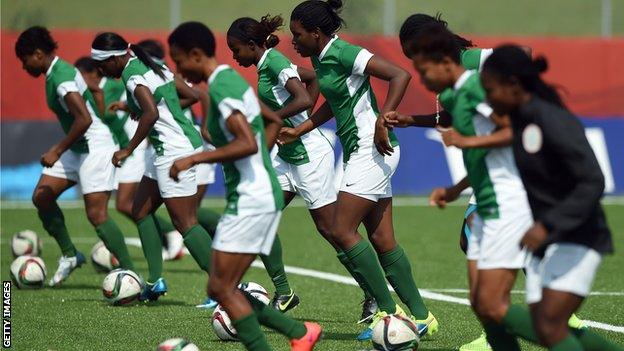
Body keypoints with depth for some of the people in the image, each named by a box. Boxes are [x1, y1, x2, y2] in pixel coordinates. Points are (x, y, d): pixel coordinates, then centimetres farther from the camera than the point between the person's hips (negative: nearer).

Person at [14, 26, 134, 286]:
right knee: (41, 197, 6)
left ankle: (130, 273, -9)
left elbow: (84, 119, -29)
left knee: (96, 214, -13)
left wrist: (57, 151, -22)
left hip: (95, 147, -10)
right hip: (76, 149, 10)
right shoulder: (54, 73, 10)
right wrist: (60, 150, 23)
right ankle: (69, 255, 17)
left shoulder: (62, 77, -21)